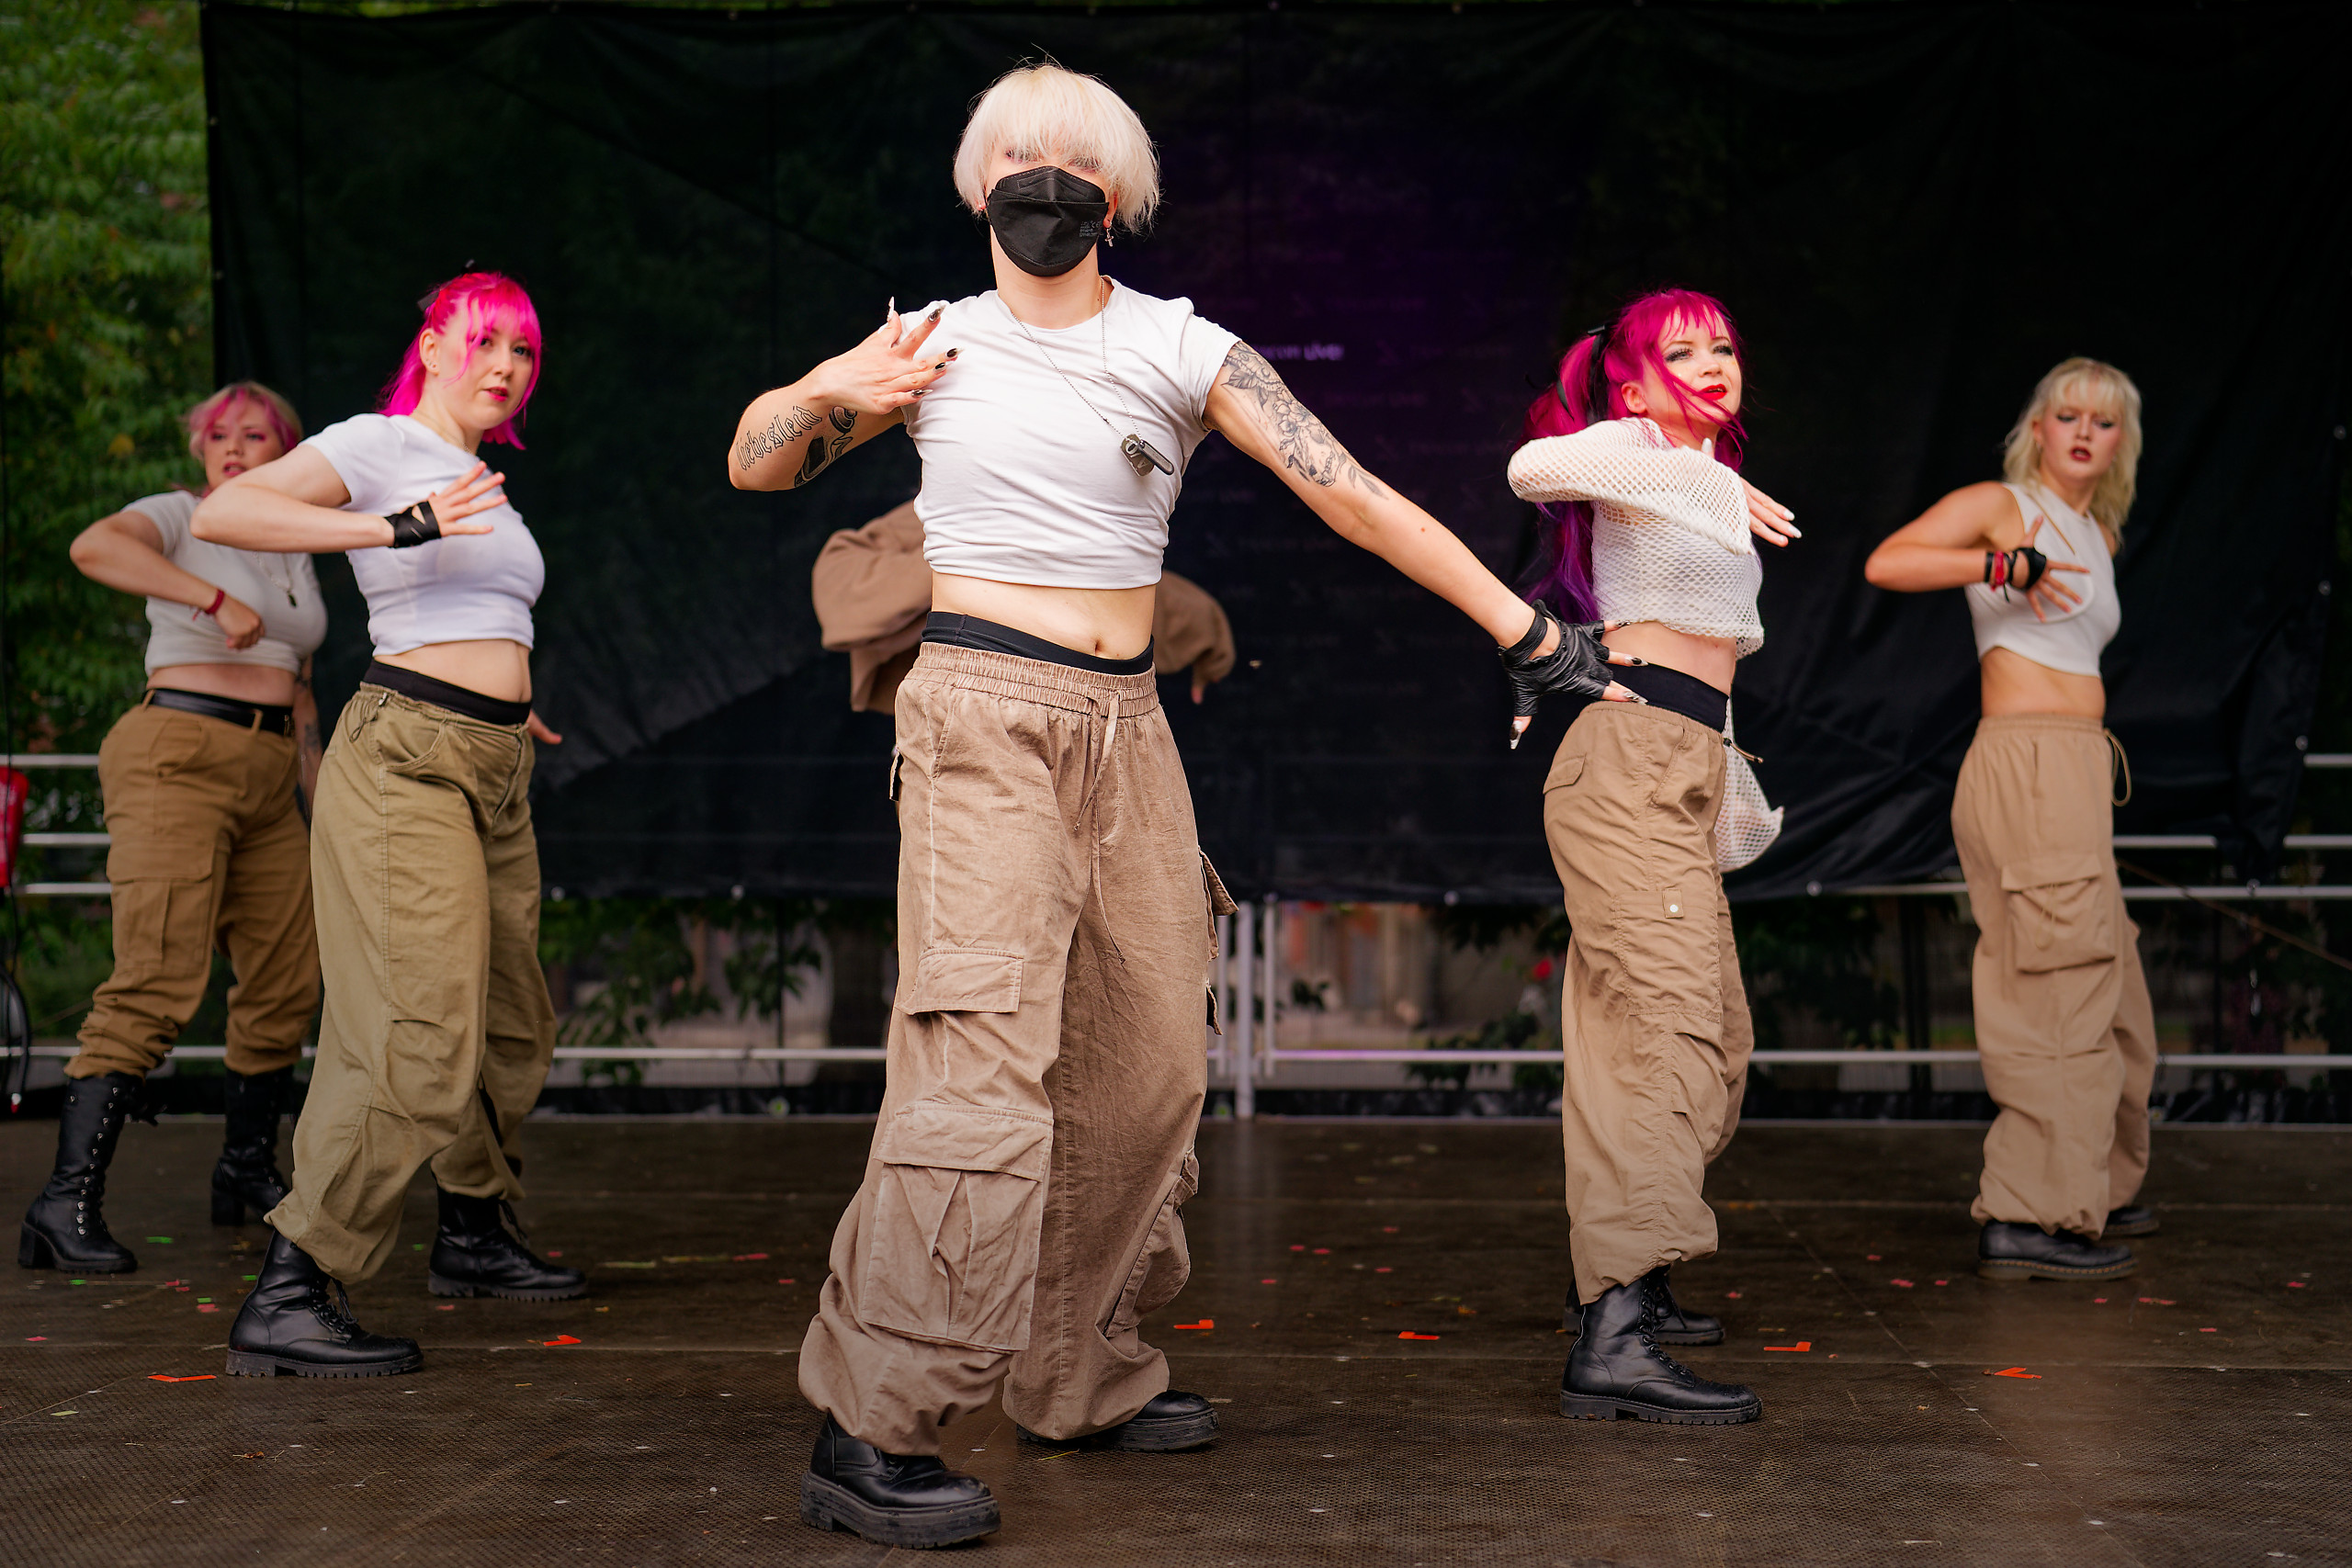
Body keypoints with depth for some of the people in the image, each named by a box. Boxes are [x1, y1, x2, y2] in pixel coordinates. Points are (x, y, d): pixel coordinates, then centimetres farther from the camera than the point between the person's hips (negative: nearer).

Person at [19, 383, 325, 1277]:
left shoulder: (295, 558, 20)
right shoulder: (178, 517, 1)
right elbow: (93, 547, -22)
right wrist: (216, 598, -29)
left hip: (269, 780, 8)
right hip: (176, 759, -7)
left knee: (287, 985, 10)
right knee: (157, 985, -19)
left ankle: (247, 1173, 28)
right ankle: (66, 1206, -20)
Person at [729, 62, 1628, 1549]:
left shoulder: (1182, 350, 5)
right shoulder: (938, 344, 6)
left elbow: (1353, 494, -3)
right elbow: (755, 464, 17)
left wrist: (1523, 626, -9)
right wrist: (826, 392, -5)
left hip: (1127, 730, 4)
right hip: (983, 716, -4)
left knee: (1145, 1067, 7)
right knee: (983, 1059, -17)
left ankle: (1084, 1376, 24)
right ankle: (868, 1436, -15)